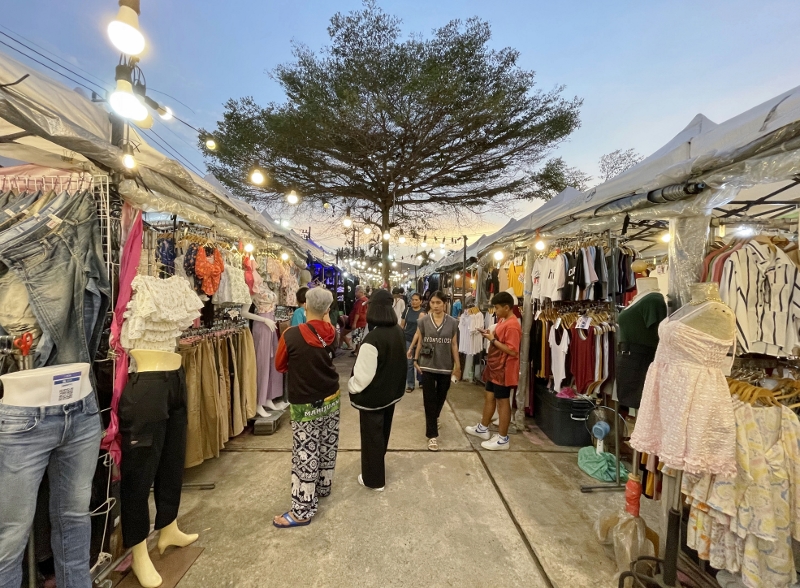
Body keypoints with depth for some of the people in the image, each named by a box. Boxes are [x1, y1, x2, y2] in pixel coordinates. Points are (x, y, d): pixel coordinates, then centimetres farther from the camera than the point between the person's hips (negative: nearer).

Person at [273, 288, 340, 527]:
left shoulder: (292, 335, -20)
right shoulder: (331, 333, -9)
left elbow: (280, 366, -4)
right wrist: (324, 315, 21)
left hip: (306, 405, -5)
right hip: (331, 399, 6)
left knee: (305, 456, 4)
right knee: (327, 448, 20)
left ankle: (302, 511, 15)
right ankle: (323, 487, 40)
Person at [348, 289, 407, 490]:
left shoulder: (372, 339, -30)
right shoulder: (398, 331, -5)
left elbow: (363, 374, -26)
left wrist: (352, 388, -7)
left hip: (373, 396, -8)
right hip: (391, 392, 8)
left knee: (371, 435, 11)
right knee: (382, 432, 25)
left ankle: (374, 479, 29)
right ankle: (376, 468, 47)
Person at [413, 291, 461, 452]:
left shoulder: (452, 322, -4)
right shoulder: (423, 322, -5)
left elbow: (454, 344, 2)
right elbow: (420, 342, 3)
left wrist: (457, 365, 3)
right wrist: (416, 360, 2)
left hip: (445, 366, 1)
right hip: (428, 366, -1)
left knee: (441, 397, 18)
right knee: (429, 399, 0)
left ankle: (435, 418, 49)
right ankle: (432, 435, 8)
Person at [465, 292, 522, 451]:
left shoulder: (512, 325, -22)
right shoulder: (502, 320, 8)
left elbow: (512, 350, -26)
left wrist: (492, 340, -22)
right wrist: (490, 335, 0)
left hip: (504, 370, -10)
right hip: (495, 367, 10)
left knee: (502, 402, 2)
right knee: (489, 397, 19)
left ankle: (503, 439, 16)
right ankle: (482, 428, 35)